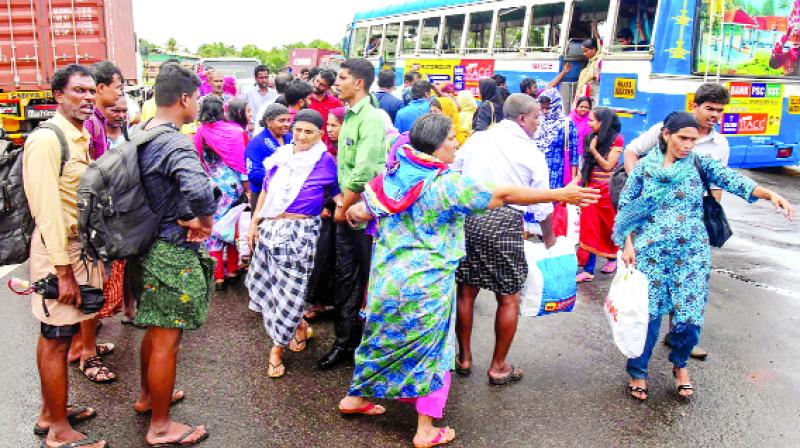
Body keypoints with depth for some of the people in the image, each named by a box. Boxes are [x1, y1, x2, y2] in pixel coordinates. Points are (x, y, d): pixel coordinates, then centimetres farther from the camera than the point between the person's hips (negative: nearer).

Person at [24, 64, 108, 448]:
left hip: (77, 244, 9)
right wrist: (64, 270, -21)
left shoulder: (79, 138, 11)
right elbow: (47, 210, -21)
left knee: (54, 335, 18)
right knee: (57, 339, 1)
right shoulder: (46, 139, -16)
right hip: (57, 249, -9)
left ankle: (50, 413, 32)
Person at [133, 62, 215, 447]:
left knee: (155, 330, 25)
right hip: (173, 254, -9)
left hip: (147, 246, 9)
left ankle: (147, 397, 44)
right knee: (167, 341, 3)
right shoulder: (176, 144, -23)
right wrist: (205, 221, -24)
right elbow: (198, 188, -44)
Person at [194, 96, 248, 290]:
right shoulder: (236, 130, -5)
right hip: (236, 185, 2)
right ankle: (233, 271, 24)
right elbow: (245, 158, -3)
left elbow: (198, 161, -1)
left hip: (215, 187, -2)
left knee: (214, 228, 8)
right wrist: (246, 185, 5)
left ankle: (219, 276, 10)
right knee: (232, 227, 16)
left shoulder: (202, 132, -6)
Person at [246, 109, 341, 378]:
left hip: (301, 231, -5)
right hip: (270, 228, 6)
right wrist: (254, 223, 14)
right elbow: (266, 191, 15)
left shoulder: (325, 161, -6)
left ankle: (278, 347, 16)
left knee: (290, 287, -1)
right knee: (267, 283, 11)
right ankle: (301, 326, 33)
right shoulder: (281, 155, 8)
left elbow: (336, 191, -2)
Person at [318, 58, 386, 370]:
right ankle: (344, 340, 24)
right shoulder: (349, 115, 13)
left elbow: (364, 171, -22)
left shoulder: (371, 119, -15)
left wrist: (344, 207, -14)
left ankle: (352, 342, 18)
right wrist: (341, 198, 6)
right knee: (344, 275, 12)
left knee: (360, 277, 4)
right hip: (346, 209, 8)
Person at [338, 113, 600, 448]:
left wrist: (353, 212, 35)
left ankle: (355, 397, 39)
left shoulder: (394, 173, 0)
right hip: (426, 283, -6)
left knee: (382, 337, 24)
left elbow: (365, 211, 11)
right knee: (431, 349, 10)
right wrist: (560, 195, -11)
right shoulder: (447, 183, -18)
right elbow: (504, 196, -16)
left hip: (387, 275, 6)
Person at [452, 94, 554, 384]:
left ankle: (464, 358, 28)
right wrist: (549, 238, 25)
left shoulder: (476, 139, 12)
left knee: (466, 291, 15)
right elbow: (542, 204, 9)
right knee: (508, 299, 11)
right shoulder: (531, 151, 4)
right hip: (504, 222, -3)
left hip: (467, 216, 4)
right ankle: (498, 367, 20)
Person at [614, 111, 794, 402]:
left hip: (691, 255, 1)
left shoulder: (700, 164, 4)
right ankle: (638, 372, 21)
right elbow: (626, 207, 5)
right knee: (647, 314, 0)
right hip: (651, 253, -1)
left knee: (689, 317, 0)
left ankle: (680, 364, 31)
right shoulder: (645, 167, 2)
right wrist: (628, 245, -3)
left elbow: (731, 179, -11)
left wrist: (770, 195, -27)